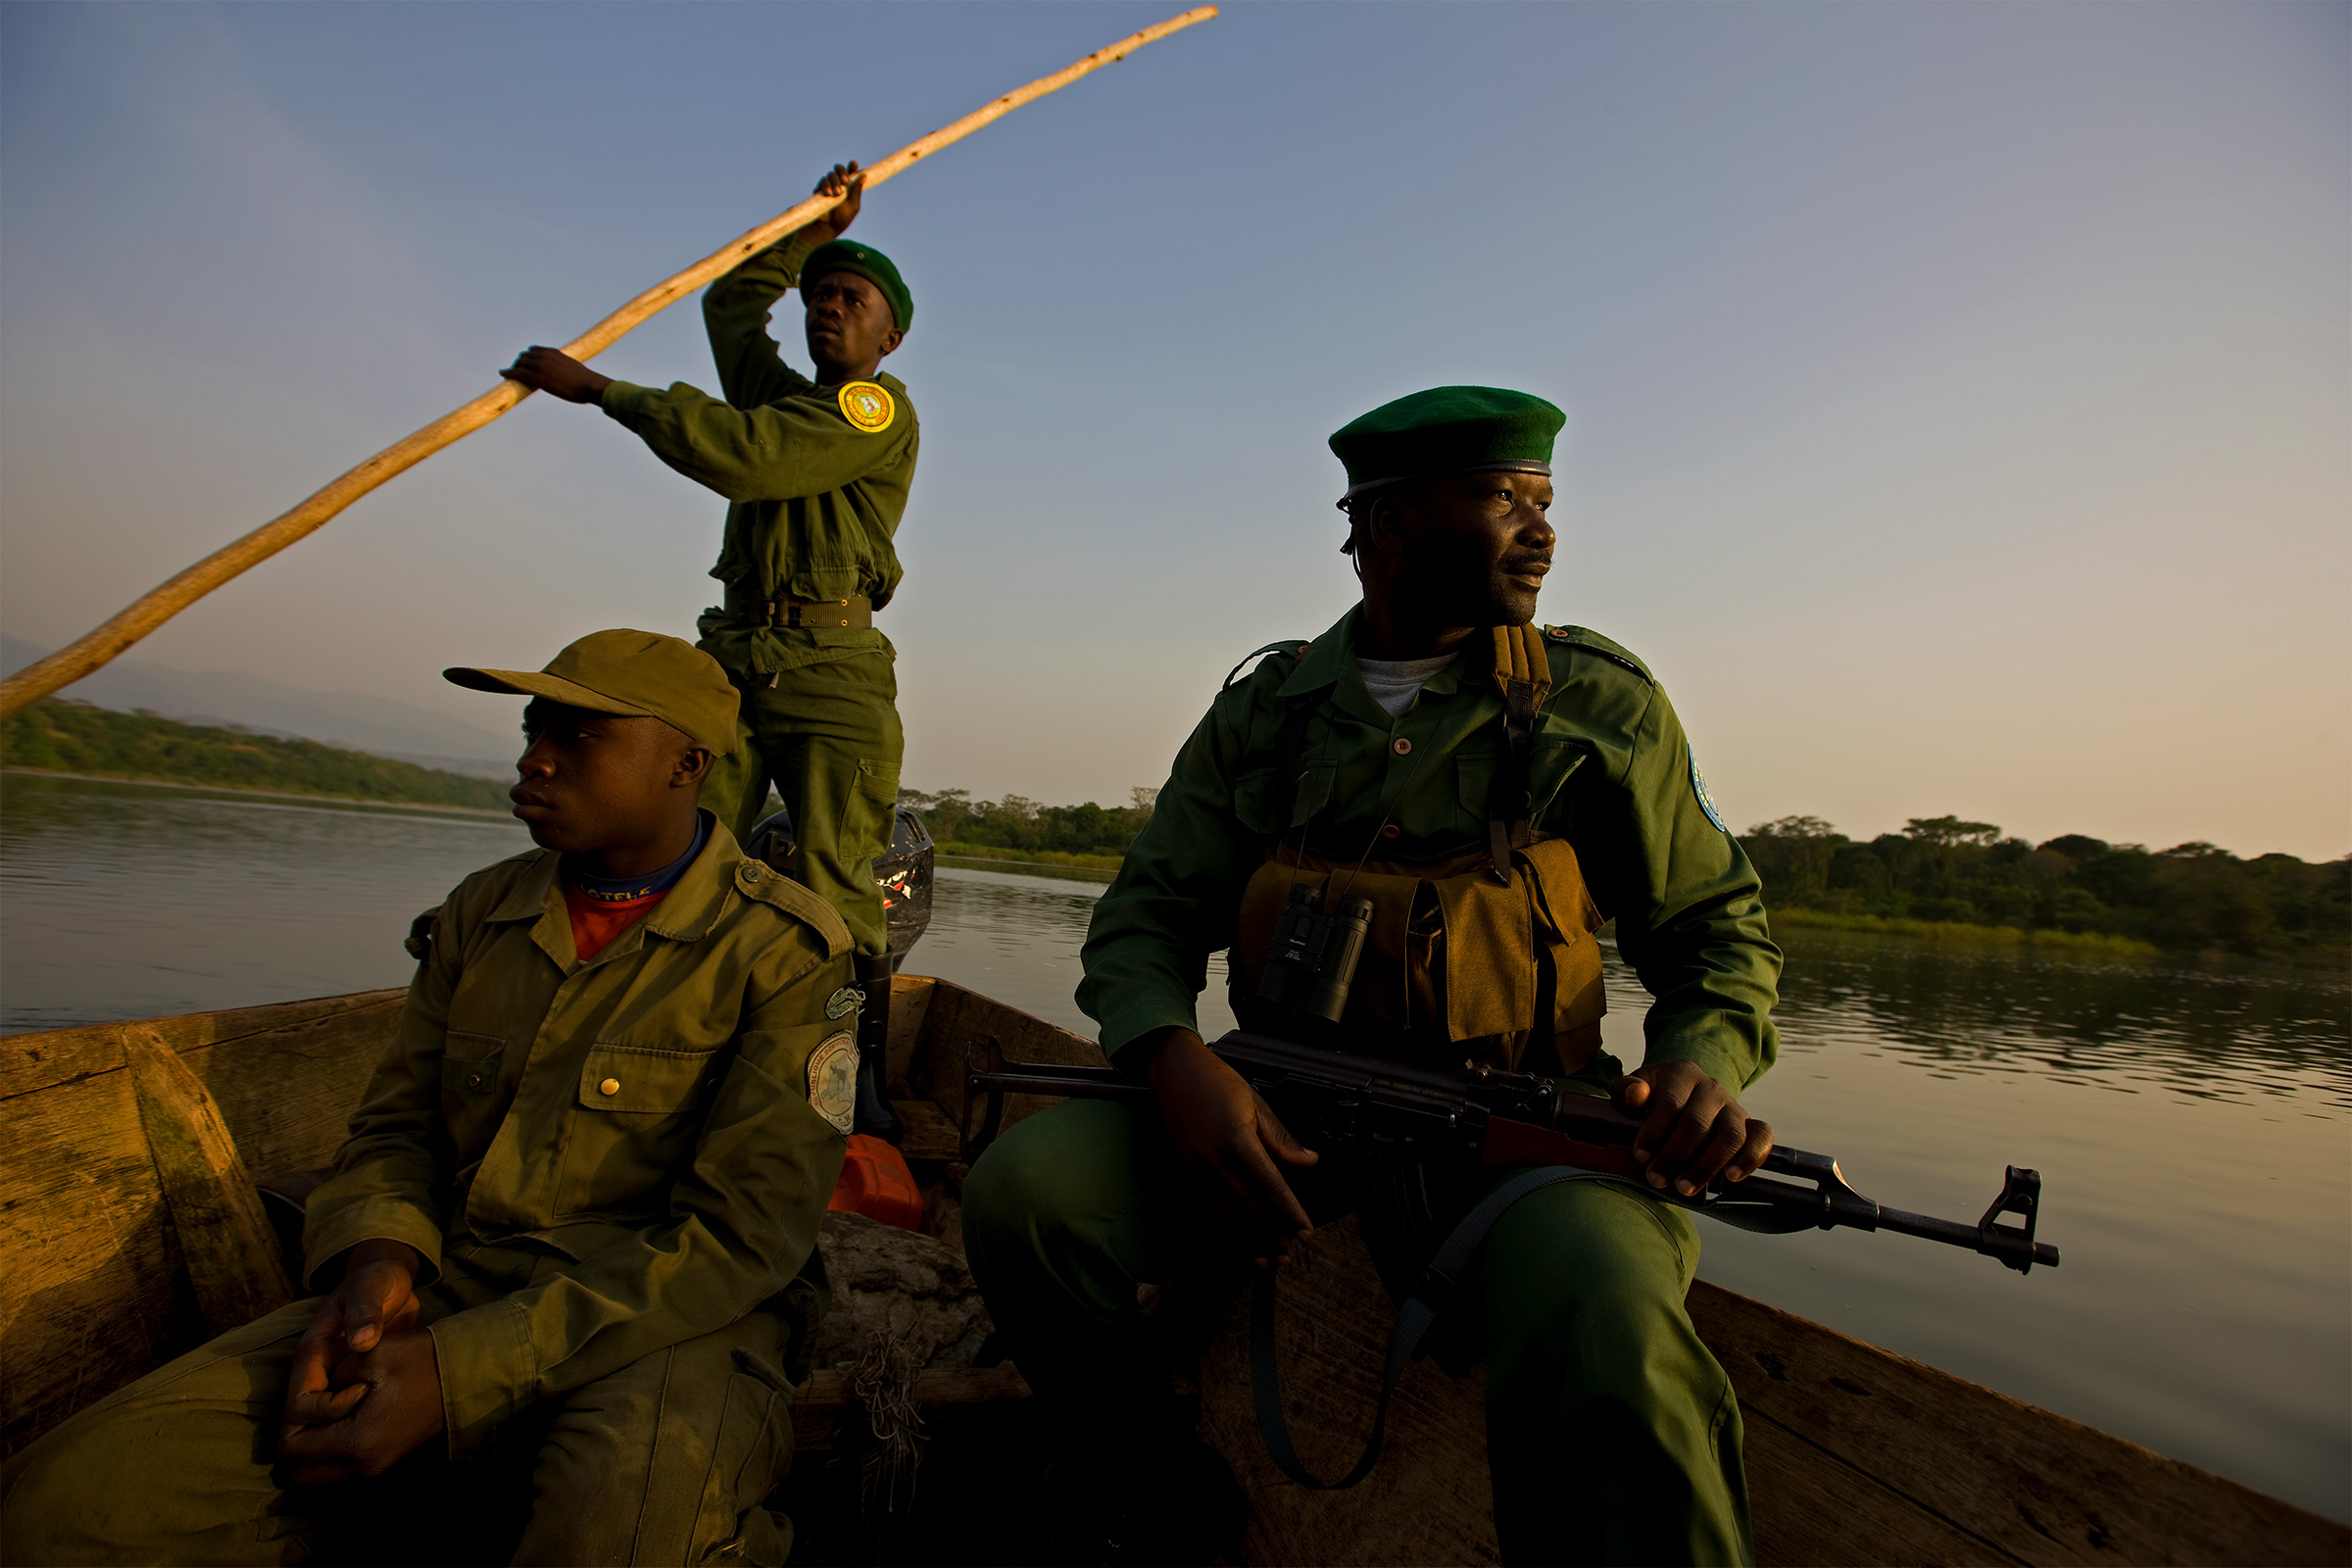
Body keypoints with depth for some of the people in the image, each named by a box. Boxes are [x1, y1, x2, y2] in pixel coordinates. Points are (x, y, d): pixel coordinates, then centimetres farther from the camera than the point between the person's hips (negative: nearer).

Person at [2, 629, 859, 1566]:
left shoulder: (784, 953, -10)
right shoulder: (480, 914, 11)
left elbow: (740, 1237, -15)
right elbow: (395, 1128, 16)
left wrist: (457, 1372, -19)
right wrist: (375, 1260, -8)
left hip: (669, 1329, -5)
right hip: (450, 1297, 6)